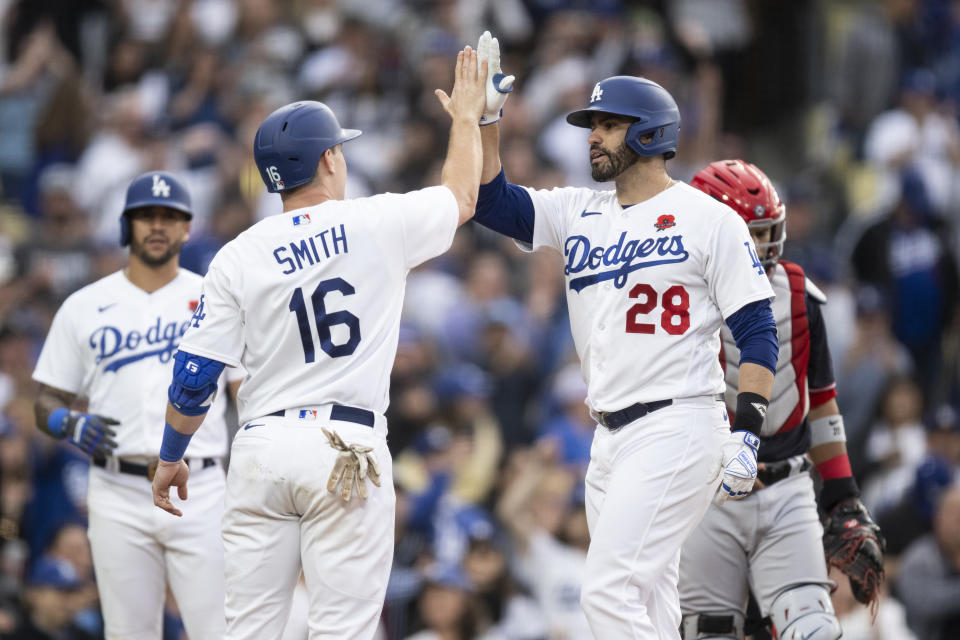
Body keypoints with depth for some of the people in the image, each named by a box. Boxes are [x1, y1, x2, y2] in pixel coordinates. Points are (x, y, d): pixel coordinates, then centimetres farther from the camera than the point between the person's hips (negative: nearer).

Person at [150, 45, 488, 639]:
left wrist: (171, 457, 18)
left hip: (261, 450, 2)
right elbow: (461, 198, 20)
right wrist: (466, 117, 36)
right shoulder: (379, 225, 0)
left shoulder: (238, 257, 3)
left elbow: (193, 376, 3)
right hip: (347, 450, -2)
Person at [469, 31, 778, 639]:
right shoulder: (579, 213, 15)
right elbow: (492, 202, 9)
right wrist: (487, 118, -3)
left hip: (677, 427, -7)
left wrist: (746, 433, -14)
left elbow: (758, 333, -6)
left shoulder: (709, 219, -4)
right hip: (611, 440, 7)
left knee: (609, 590, -18)